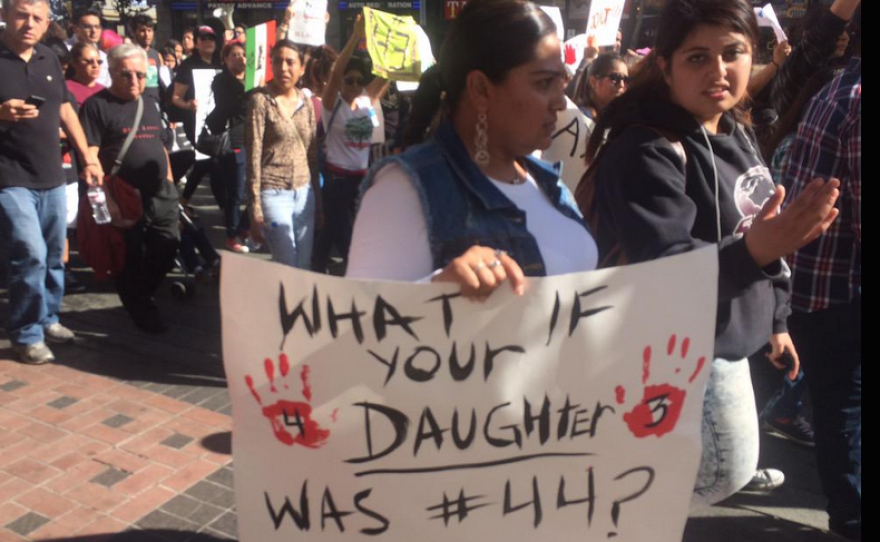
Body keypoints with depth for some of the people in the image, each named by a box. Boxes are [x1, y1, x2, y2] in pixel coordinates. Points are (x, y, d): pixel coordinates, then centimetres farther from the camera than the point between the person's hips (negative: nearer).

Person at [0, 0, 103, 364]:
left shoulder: (49, 60, 11)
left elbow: (65, 110, 19)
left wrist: (87, 158, 16)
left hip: (52, 177, 6)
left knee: (54, 255, 12)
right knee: (30, 255, -11)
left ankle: (47, 318, 29)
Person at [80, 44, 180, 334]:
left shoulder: (149, 106, 16)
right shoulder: (97, 105, -6)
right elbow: (90, 153, -13)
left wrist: (170, 185, 16)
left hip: (161, 196, 7)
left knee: (165, 254, 11)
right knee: (131, 260, 5)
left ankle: (141, 297, 34)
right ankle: (142, 310, 22)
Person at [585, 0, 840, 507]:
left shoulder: (737, 132, 7)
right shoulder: (647, 150, -23)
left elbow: (761, 236, 17)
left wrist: (776, 319, 21)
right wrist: (753, 252, -46)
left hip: (727, 342, 9)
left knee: (731, 468, 21)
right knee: (725, 474, 2)